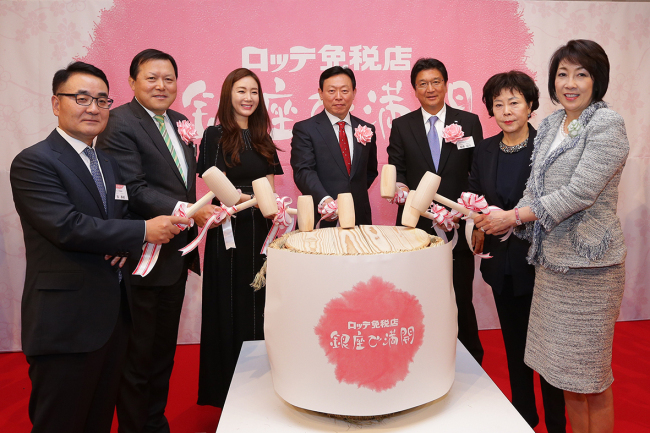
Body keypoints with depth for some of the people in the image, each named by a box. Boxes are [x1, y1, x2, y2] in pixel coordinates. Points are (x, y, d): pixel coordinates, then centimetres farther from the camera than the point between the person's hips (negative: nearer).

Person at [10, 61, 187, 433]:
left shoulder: (110, 164, 15)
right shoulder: (33, 163, -9)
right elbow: (68, 226, -21)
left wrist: (124, 245, -2)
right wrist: (143, 232, -17)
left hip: (115, 315, 7)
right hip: (66, 323, -7)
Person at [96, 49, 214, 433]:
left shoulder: (179, 122, 12)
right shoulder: (118, 123, -13)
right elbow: (133, 189, -22)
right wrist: (187, 210, -29)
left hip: (177, 256, 8)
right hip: (143, 260, -8)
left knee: (164, 350, 21)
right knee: (138, 356, 7)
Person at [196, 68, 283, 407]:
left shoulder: (263, 139, 14)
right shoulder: (215, 136, -2)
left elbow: (269, 188, 14)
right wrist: (251, 199, -25)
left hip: (260, 228, 5)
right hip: (229, 229, -4)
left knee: (258, 302, 10)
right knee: (229, 303, 3)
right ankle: (226, 387, 18)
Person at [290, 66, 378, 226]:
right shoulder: (304, 129, -2)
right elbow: (303, 172, -14)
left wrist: (357, 196, 5)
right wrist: (325, 200, -31)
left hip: (360, 219, 4)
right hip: (322, 220, -3)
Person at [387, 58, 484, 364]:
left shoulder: (469, 122, 6)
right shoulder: (401, 126, 7)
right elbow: (397, 171, 7)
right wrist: (400, 186, -16)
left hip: (457, 223, 0)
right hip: (416, 223, 1)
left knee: (461, 299, 7)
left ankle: (471, 362, 27)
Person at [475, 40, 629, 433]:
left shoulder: (607, 125, -11)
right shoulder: (550, 125, 11)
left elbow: (579, 193, -19)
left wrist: (513, 215, -16)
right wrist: (503, 221, -3)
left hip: (589, 261, -7)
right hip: (552, 257, 7)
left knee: (590, 375, 6)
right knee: (565, 368, 17)